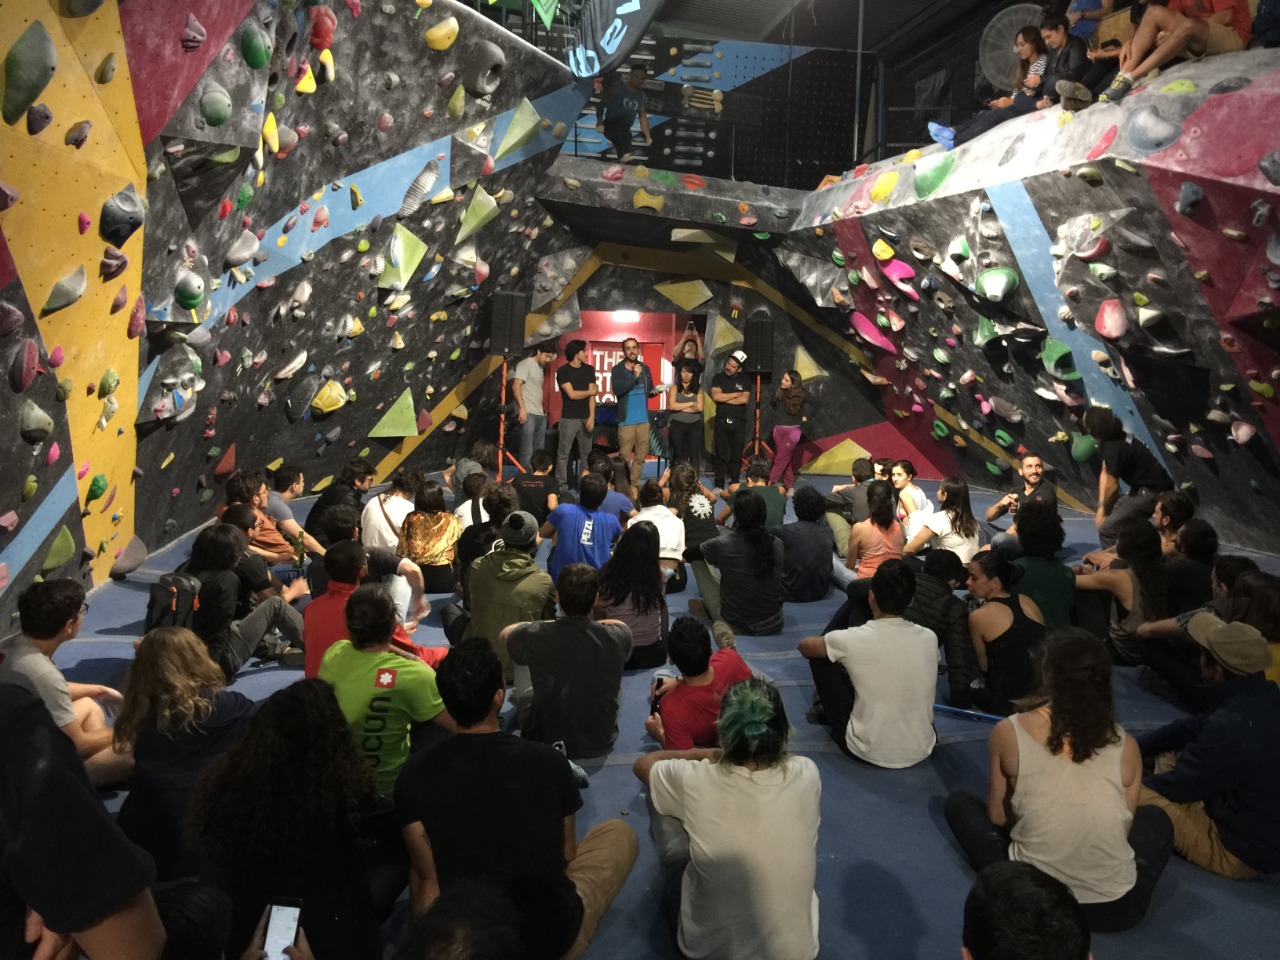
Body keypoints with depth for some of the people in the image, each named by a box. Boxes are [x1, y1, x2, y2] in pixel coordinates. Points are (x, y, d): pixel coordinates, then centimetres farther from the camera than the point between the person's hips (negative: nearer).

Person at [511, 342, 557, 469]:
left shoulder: (540, 367, 19)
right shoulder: (525, 364, -4)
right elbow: (516, 386, -15)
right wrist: (522, 408, -23)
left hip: (540, 414, 9)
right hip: (528, 413, -9)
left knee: (539, 451, 8)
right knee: (527, 452, -12)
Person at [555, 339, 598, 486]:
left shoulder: (589, 370, 9)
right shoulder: (563, 371, -3)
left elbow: (592, 395, 3)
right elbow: (572, 394, -10)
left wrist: (592, 417, -7)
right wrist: (591, 391, 2)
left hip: (585, 418, 4)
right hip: (568, 419, -4)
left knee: (586, 454, 5)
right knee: (563, 454, -2)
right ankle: (561, 484, 2)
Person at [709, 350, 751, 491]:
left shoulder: (745, 380, 3)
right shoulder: (718, 377, 3)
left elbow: (745, 399, -11)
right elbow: (715, 397, -12)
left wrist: (724, 398, -9)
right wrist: (736, 394, -8)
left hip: (739, 422, 0)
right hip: (721, 421, 0)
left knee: (737, 454, 4)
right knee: (720, 454, 2)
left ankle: (735, 484, 14)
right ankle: (719, 484, 7)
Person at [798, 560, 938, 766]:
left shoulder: (853, 639, -18)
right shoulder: (930, 639, -8)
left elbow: (804, 646, 3)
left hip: (868, 752, -3)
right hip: (921, 751, 4)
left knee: (821, 657, 10)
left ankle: (826, 712, 32)